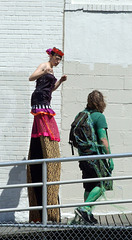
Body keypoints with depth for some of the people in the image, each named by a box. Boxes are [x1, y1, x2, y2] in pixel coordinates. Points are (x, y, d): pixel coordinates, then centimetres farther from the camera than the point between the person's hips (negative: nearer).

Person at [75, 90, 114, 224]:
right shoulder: (99, 116, -11)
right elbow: (103, 139, -16)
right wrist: (110, 158, -12)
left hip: (83, 156, 7)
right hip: (96, 156, -7)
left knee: (89, 186, 14)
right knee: (102, 184, 0)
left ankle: (87, 214, 17)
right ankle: (84, 208, -10)